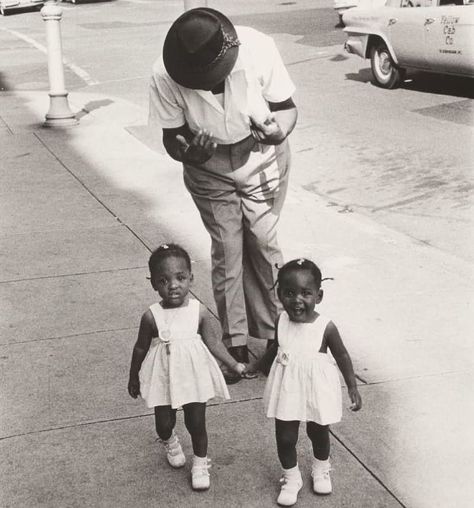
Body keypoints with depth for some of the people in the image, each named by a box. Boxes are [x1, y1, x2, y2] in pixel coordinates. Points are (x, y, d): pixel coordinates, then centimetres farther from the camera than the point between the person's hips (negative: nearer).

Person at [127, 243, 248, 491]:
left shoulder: (200, 312, -15)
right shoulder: (151, 316, -17)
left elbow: (212, 341, -1)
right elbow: (141, 348, -3)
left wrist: (234, 364, -5)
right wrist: (133, 378, 7)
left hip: (194, 375, 0)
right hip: (163, 377, 0)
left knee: (196, 423, 9)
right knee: (164, 423, 12)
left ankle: (200, 464, 34)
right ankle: (170, 442, 48)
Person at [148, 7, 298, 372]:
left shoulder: (259, 50, -30)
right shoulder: (165, 76, -28)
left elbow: (286, 108, -16)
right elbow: (172, 137, -14)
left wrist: (279, 130, -38)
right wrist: (187, 152, -37)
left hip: (262, 158, 0)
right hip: (209, 169, 1)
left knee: (262, 242, -3)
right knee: (226, 249, 0)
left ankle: (275, 335, 12)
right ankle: (236, 344, 11)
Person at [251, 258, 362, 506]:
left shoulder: (326, 327, -22)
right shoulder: (281, 322, -12)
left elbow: (342, 357, -7)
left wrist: (353, 388, -4)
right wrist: (251, 367, 12)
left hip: (317, 391, -2)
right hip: (287, 390, 2)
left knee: (318, 433, 19)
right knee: (285, 437, 8)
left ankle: (321, 470, 48)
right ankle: (291, 478, 34)